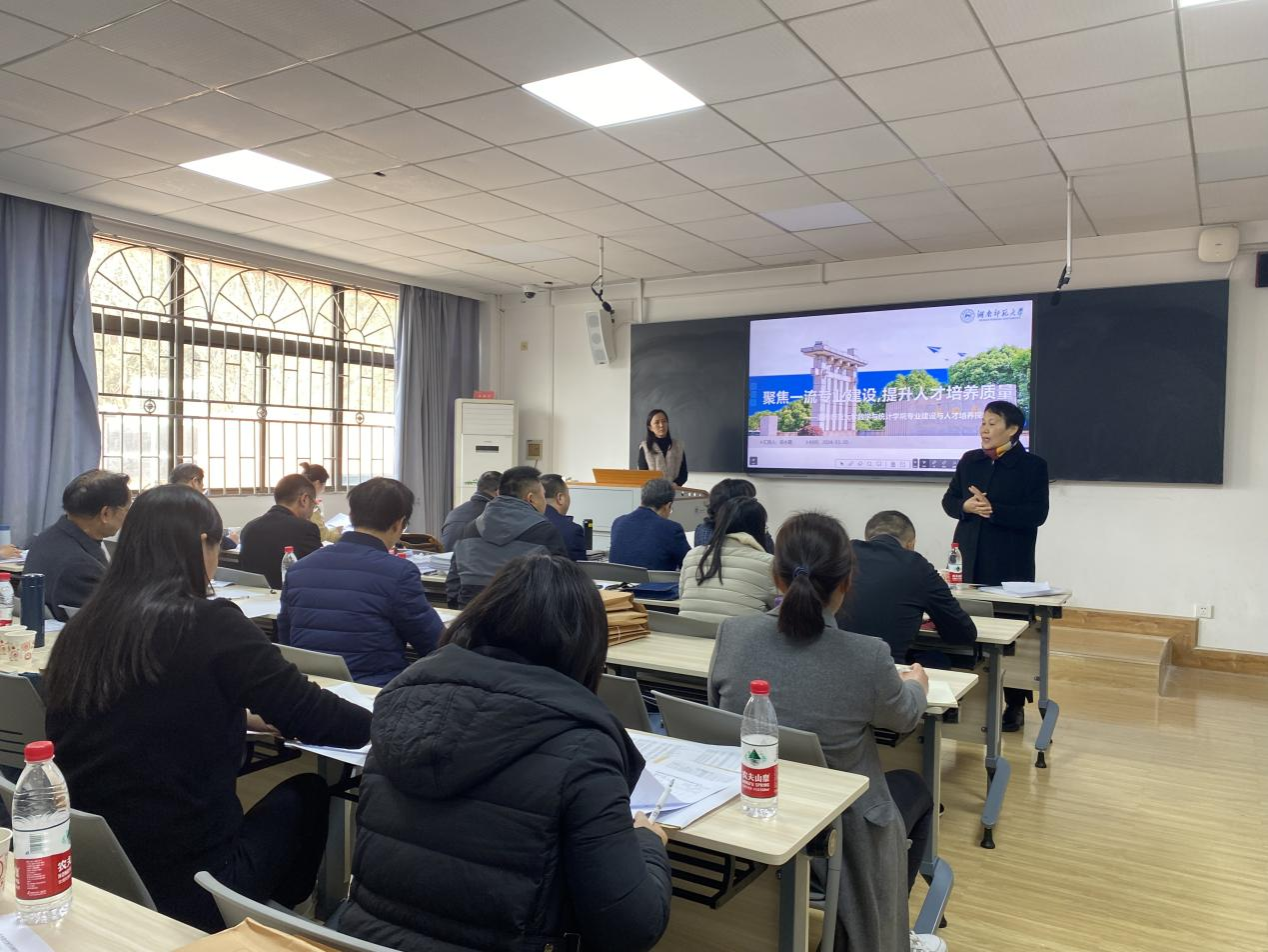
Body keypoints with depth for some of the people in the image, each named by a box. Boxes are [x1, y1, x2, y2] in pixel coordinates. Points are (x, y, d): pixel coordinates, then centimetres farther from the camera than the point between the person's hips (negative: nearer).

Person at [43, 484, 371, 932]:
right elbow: (311, 717, -10)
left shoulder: (81, 627, 2)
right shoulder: (210, 624, -17)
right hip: (184, 883, -6)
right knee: (306, 791, 19)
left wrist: (235, 715, 22)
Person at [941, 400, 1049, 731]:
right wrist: (966, 506, -11)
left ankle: (1015, 704, 14)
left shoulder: (1032, 466, -5)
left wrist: (994, 509, -23)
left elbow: (1037, 514, -13)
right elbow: (949, 501, 10)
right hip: (970, 562, 4)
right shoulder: (969, 460, 10)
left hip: (1011, 566, -4)